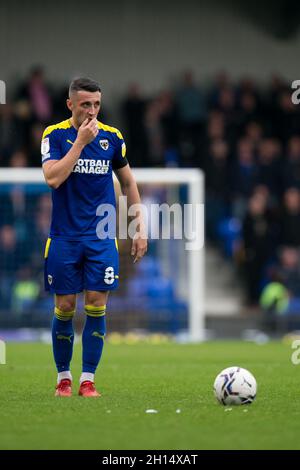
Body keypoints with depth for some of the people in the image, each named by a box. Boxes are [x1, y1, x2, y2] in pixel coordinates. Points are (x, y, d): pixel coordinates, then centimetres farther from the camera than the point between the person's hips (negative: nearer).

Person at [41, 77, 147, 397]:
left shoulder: (111, 137, 3)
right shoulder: (55, 135, -4)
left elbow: (128, 182, 14)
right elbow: (53, 178, -19)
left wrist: (139, 228, 10)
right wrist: (80, 141, -19)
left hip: (101, 238, 1)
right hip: (63, 237, -1)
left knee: (96, 307, -5)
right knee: (64, 308, 2)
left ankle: (88, 380, 2)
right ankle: (63, 378, 17)